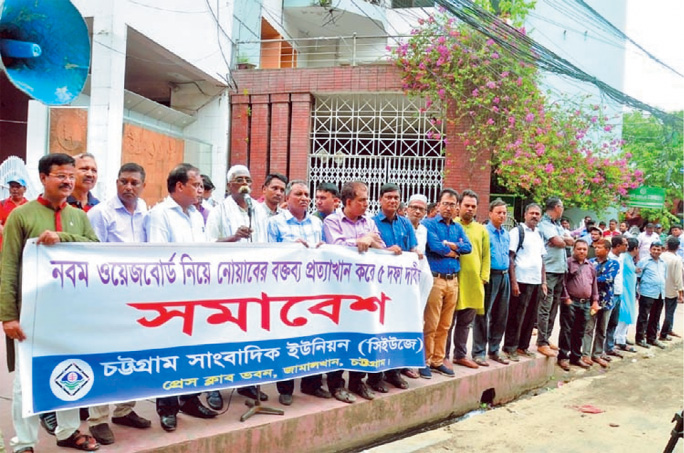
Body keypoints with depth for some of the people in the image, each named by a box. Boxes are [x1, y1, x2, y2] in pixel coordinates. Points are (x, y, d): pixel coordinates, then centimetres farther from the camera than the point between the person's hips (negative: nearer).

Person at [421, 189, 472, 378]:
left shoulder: (458, 227, 16)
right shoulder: (429, 224, -1)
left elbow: (468, 247, 3)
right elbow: (435, 246, -16)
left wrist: (450, 245, -11)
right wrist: (455, 250, -1)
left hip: (453, 280, 6)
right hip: (435, 279, -6)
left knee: (445, 325, 10)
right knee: (430, 325, -6)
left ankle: (438, 360, 19)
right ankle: (425, 361, 4)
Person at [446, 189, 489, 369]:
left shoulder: (481, 230, 13)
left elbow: (486, 256, 13)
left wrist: (483, 277, 5)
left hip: (474, 282, 5)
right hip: (454, 280, -4)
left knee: (466, 322, 13)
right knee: (449, 321, 2)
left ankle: (460, 355, 24)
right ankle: (444, 355, 11)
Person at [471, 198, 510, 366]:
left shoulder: (506, 234, 15)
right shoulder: (484, 232, -8)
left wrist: (507, 274, 17)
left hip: (504, 276, 7)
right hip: (490, 276, -7)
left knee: (501, 316, 12)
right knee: (483, 315, -3)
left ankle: (494, 350, 23)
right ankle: (478, 352, 4)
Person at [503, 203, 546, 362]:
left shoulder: (539, 235, 16)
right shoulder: (518, 231, -5)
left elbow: (542, 260, 20)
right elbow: (510, 258, -10)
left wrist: (543, 282, 12)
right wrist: (513, 281, -16)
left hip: (536, 282, 7)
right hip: (521, 281, -6)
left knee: (530, 316, 11)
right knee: (516, 316, -1)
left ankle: (523, 346, 22)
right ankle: (510, 348, 9)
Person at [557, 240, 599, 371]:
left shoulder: (590, 266, 15)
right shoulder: (568, 263, -3)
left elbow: (594, 284, 19)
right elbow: (562, 282, -9)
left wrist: (595, 301, 12)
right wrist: (566, 298, -13)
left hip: (586, 303, 6)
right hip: (570, 302, -6)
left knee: (580, 332, 11)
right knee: (567, 330, -3)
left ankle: (576, 357, 20)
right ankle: (563, 357, 2)